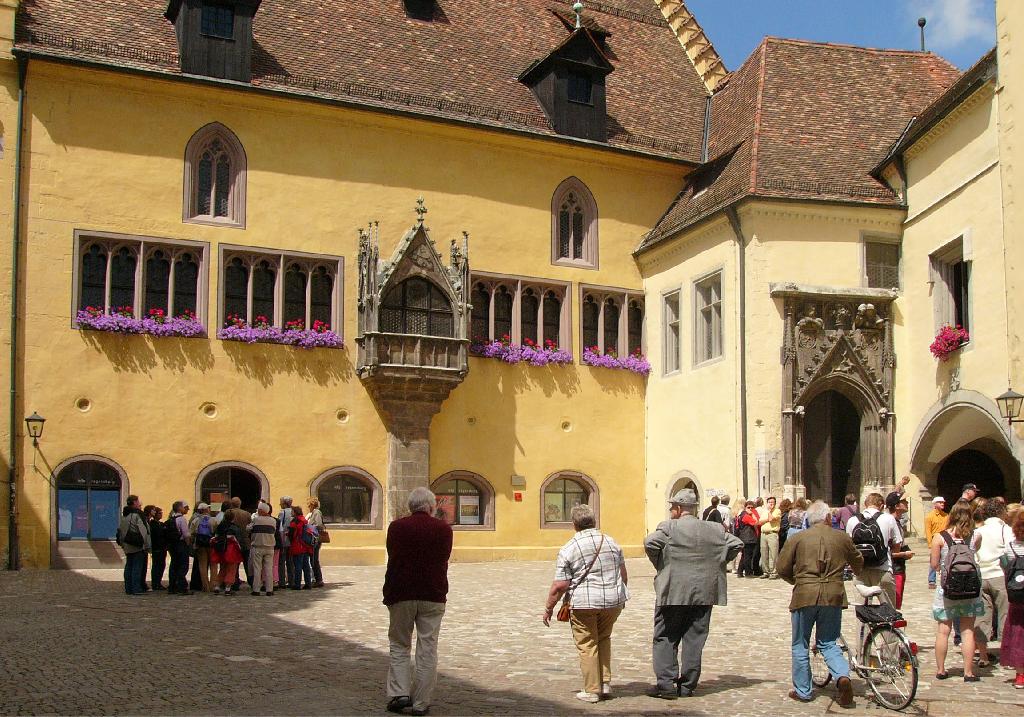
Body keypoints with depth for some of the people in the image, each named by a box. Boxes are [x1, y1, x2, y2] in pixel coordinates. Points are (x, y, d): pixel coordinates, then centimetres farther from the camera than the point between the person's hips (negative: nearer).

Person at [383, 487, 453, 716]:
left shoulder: (397, 527, -3)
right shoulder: (444, 529, -1)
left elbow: (393, 561, 2)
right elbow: (443, 562, 6)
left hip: (401, 594, 0)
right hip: (433, 595, 0)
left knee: (399, 646, 12)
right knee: (427, 650, 5)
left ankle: (399, 693, -1)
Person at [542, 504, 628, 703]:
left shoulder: (568, 549, -7)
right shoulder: (611, 542, 7)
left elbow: (560, 585, -10)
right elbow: (623, 575, 15)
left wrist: (548, 608, 2)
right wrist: (621, 596, 31)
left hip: (584, 603, -4)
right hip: (613, 601, 4)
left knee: (587, 645, 6)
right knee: (603, 639, 21)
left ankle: (591, 690, 9)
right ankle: (605, 684, 17)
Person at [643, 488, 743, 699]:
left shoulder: (669, 527, -6)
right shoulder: (713, 530, 8)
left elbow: (650, 543, -20)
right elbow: (736, 543, 10)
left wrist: (659, 565, -5)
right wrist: (717, 563, 13)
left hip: (673, 592, -4)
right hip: (703, 592, 4)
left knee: (665, 638, 5)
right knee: (695, 639, 9)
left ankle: (666, 683, -3)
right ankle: (687, 686, 12)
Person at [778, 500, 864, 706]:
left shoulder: (797, 538, -1)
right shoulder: (842, 538, 5)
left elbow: (782, 569, -1)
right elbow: (858, 563, 21)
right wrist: (857, 573, 45)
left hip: (804, 596, -2)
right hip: (833, 596, 2)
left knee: (800, 646, 12)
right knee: (828, 643, 14)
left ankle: (802, 691, 16)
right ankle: (843, 676, -10)